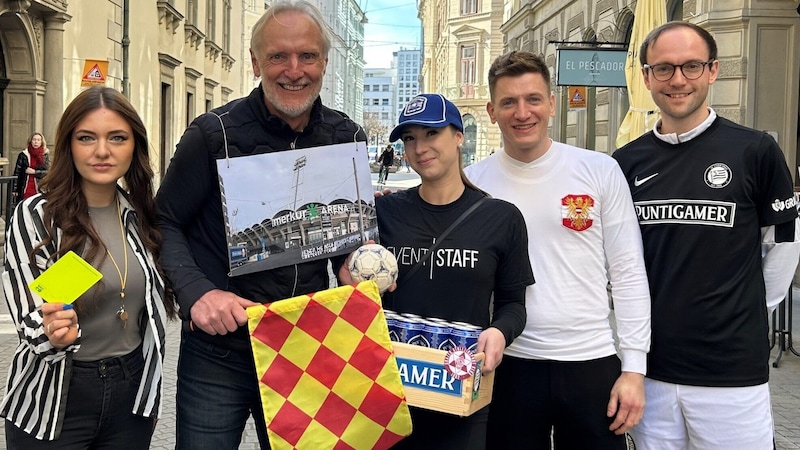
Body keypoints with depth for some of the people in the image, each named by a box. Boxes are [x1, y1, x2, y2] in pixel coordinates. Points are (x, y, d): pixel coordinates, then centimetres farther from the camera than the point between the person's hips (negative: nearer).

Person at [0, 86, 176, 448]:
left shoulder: (140, 214, 1)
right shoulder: (35, 216, -11)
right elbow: (31, 325, -11)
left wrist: (151, 396, 14)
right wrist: (55, 333, -33)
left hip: (131, 392, 4)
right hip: (53, 404, -3)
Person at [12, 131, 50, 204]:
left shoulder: (45, 155, 5)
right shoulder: (23, 155, 4)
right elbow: (17, 172, 4)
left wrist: (34, 172, -12)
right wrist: (14, 189, 0)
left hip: (39, 189, 0)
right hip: (25, 189, 0)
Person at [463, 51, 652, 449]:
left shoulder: (601, 172, -2)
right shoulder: (473, 182, -1)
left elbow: (628, 273, -1)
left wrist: (634, 367, -3)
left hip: (592, 364, 0)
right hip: (508, 366, 1)